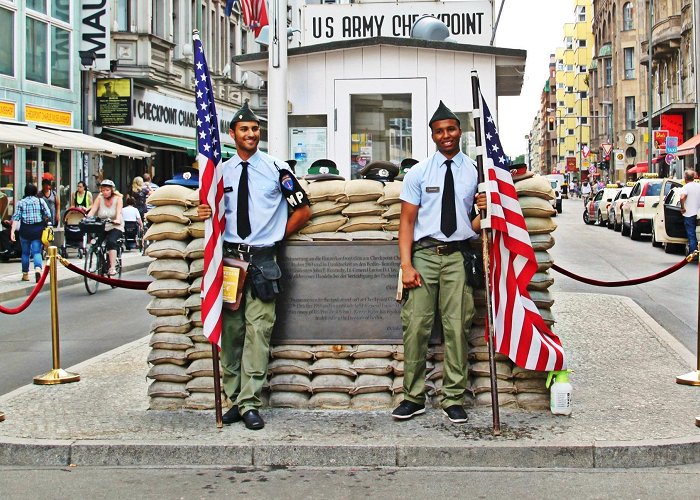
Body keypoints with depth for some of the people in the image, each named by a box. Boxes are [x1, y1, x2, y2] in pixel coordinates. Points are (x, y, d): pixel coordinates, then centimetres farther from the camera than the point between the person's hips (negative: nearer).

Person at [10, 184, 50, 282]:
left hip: (25, 229, 0)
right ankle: (38, 269, -26)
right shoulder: (41, 201, 2)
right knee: (37, 251, -1)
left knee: (25, 252, 13)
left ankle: (25, 274, 20)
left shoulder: (20, 202, 2)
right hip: (37, 229, 0)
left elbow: (16, 217, -3)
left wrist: (12, 231, -5)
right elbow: (48, 215, -1)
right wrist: (43, 222, 19)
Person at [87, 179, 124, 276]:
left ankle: (112, 267, -30)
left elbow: (119, 212, -19)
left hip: (115, 227, -3)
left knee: (111, 241, -31)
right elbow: (92, 210, -8)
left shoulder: (118, 199, -2)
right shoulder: (99, 198, 3)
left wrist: (117, 220, -41)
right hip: (102, 227, 3)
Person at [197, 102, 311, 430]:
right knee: (230, 331, 5)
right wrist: (205, 214, -2)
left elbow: (303, 210, 8)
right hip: (229, 257, 3)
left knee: (258, 331, -7)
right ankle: (234, 399, 14)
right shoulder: (221, 172, 12)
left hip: (262, 259, -3)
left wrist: (277, 235, 3)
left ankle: (249, 403, -2)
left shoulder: (276, 169, 4)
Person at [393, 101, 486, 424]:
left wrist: (484, 210, -6)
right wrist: (406, 265, -7)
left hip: (459, 254, 1)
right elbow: (407, 220, 4)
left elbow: (478, 220, 19)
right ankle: (413, 398, 5)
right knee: (416, 326, -5)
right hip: (424, 252, -1)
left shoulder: (475, 170, 11)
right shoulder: (418, 172, 7)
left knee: (456, 327, -1)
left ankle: (453, 399, 8)